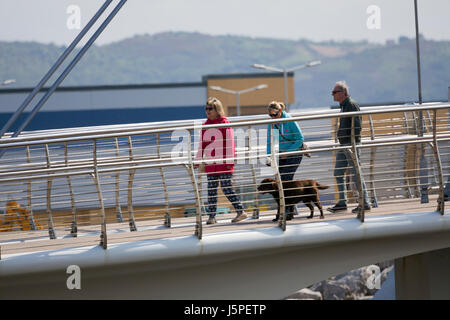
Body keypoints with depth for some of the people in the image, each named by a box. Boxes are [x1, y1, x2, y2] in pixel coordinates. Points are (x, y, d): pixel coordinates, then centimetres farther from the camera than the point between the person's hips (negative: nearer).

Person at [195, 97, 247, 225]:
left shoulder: (225, 124, -4)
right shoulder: (205, 126, 13)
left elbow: (230, 143, -6)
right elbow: (202, 145, 20)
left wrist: (230, 162, -11)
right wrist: (197, 161, 16)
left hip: (224, 165, -6)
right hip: (210, 165, 6)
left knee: (227, 188, -5)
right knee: (211, 190, 5)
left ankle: (240, 211, 5)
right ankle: (211, 216, 8)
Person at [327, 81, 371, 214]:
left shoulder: (352, 105, -13)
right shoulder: (343, 106, 16)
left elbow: (357, 126, -19)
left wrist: (353, 143, -23)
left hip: (351, 144, -10)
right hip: (343, 144, 10)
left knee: (356, 174, -6)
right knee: (338, 173, 9)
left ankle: (365, 203, -2)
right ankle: (342, 202, 14)